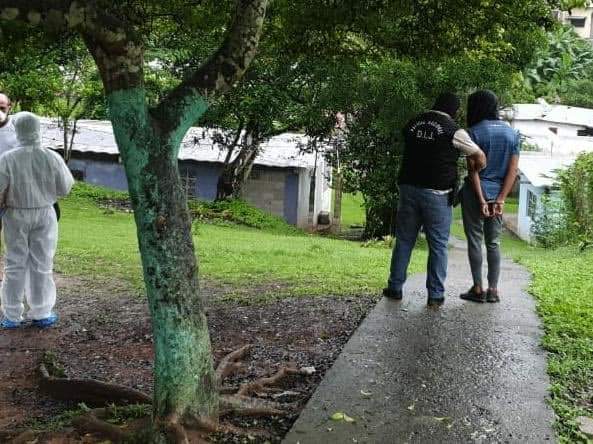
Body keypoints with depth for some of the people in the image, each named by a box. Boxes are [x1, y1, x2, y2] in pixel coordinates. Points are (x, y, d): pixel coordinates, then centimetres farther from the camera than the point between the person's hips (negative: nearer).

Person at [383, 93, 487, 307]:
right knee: (438, 245, 5)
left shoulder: (413, 123, 7)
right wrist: (476, 171, 20)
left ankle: (395, 287, 18)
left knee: (404, 240, 13)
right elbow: (479, 156, 0)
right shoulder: (453, 131, -6)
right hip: (437, 193, -4)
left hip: (409, 187, 4)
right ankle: (435, 294, 8)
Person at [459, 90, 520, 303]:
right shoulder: (513, 134, 7)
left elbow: (473, 169, -13)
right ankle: (493, 290, 9)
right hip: (497, 194, 5)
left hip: (476, 192, -4)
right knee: (493, 243, 10)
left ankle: (478, 289, 4)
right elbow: (513, 170, 0)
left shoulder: (475, 132, -7)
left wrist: (481, 200, -13)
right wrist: (500, 200, -3)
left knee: (474, 240, 3)